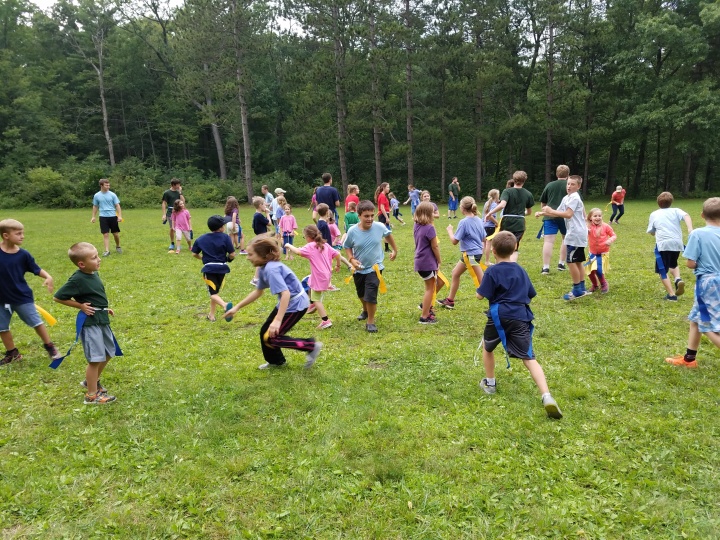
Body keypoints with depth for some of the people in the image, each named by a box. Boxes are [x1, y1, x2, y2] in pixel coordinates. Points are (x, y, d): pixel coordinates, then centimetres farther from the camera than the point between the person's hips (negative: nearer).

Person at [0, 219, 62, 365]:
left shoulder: (23, 254, -10)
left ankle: (50, 347, 22)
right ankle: (12, 353, 31)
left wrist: (48, 277, -22)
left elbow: (36, 269, -5)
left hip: (22, 297, -1)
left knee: (37, 323, 5)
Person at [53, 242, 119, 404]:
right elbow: (58, 297, -14)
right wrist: (81, 306, -13)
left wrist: (105, 308, 10)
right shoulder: (77, 280, -20)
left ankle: (92, 381, 39)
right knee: (95, 359, -3)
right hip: (90, 322, -9)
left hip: (102, 320, 9)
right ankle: (92, 395, 10)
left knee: (108, 353, 19)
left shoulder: (93, 274, 5)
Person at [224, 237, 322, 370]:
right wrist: (237, 307, 16)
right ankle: (276, 361, 38)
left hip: (296, 304, -10)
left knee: (271, 337, -6)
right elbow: (258, 292, 16)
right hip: (286, 303, 10)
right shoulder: (263, 269, 3)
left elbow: (286, 293, -35)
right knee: (265, 331, 16)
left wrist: (278, 320, -39)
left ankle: (311, 346, 0)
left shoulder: (271, 269, -27)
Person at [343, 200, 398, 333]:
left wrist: (395, 249, 17)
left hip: (375, 268, -2)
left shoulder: (380, 227, -17)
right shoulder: (353, 231, -18)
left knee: (371, 295, -15)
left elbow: (388, 235, 7)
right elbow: (347, 246, 0)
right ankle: (366, 311, 53)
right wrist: (352, 259, -17)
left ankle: (370, 322, 4)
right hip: (359, 269, 2)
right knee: (361, 294, 23)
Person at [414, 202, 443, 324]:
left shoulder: (416, 226, 6)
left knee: (439, 282, 22)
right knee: (430, 288, 2)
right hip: (428, 262, -8)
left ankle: (426, 305, 27)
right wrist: (439, 261, -2)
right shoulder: (429, 228, -17)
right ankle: (424, 317, 8)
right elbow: (435, 247, -13)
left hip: (420, 261, 8)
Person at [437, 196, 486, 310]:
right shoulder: (479, 220, 5)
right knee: (455, 273, 17)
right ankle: (450, 300, 26)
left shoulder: (464, 222, -17)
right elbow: (484, 239, 11)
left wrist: (449, 230, 1)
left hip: (471, 254, -9)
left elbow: (454, 241, -14)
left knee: (482, 281, -5)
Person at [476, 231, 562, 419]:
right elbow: (531, 295, 22)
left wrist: (481, 287, 14)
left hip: (499, 317, -3)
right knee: (529, 358, -1)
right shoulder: (521, 270, 14)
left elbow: (481, 295, -7)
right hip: (521, 317, 4)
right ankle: (546, 396, -17)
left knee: (487, 347, 25)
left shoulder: (492, 272, -4)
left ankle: (490, 383, 36)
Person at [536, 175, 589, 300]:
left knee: (571, 261, -9)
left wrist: (550, 210, -21)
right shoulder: (566, 198, 16)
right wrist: (542, 213, 5)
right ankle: (582, 288, 20)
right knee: (577, 262, 14)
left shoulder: (574, 198, -14)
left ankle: (577, 290, -2)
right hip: (577, 234, 10)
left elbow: (568, 214, -25)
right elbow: (558, 213, 17)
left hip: (576, 234, -10)